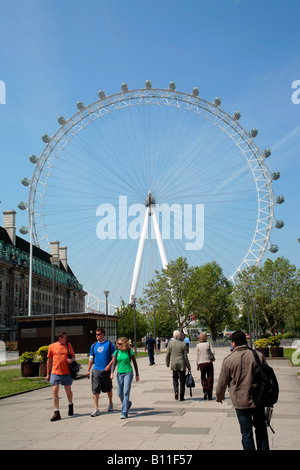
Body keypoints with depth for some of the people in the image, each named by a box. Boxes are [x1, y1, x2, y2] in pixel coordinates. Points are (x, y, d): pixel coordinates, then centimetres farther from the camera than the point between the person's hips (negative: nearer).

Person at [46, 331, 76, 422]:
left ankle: (71, 405, 39)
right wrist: (48, 374, 9)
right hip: (55, 372, -1)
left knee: (68, 391, 10)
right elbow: (49, 360, 8)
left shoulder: (68, 345, 5)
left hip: (66, 373, 1)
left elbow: (73, 355, 14)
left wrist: (71, 360, -11)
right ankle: (57, 413, -2)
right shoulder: (52, 346, 1)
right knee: (54, 391, -8)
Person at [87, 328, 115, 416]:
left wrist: (109, 365, -16)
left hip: (106, 371, -2)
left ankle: (110, 403, 37)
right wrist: (88, 370, 8)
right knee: (95, 390, -7)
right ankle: (96, 409, -3)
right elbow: (91, 359, 13)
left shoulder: (109, 344, -2)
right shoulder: (93, 346, 8)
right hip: (96, 370, 2)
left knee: (108, 389, 14)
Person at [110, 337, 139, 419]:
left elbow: (134, 363, 3)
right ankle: (128, 404, 36)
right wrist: (112, 373, -13)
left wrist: (137, 375, 5)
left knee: (126, 392, -10)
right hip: (119, 374, 4)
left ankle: (124, 413, -7)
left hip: (128, 373, -4)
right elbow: (114, 363, 3)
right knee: (120, 393, 7)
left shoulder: (129, 352, -4)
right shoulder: (116, 352, 4)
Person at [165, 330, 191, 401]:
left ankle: (176, 391, -3)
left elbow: (167, 355, 1)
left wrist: (167, 363, 17)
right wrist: (188, 366, 4)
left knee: (175, 378, 19)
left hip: (174, 364, 1)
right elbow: (185, 356, -6)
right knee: (182, 380, 9)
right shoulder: (183, 344, -9)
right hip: (182, 364, -1)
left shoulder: (170, 343, -4)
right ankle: (181, 397, 11)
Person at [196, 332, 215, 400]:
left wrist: (197, 365, 8)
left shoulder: (198, 345, -2)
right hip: (209, 362, 0)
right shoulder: (208, 344, -3)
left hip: (201, 363, 0)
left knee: (203, 378, 13)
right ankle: (209, 395, 7)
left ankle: (205, 390, -10)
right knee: (210, 378, 7)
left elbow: (197, 356, 0)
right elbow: (213, 352, -8)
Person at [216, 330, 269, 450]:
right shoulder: (259, 355, -4)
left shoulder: (229, 359, -9)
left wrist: (219, 396, 18)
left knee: (246, 432, 8)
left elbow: (222, 381, -1)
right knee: (261, 428, 19)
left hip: (240, 402, -2)